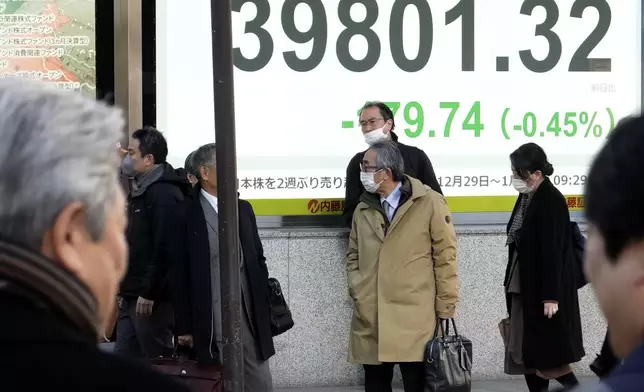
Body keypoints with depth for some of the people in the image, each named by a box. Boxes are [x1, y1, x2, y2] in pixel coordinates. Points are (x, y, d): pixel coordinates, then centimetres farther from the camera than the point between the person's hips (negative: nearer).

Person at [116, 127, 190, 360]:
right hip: (132, 297, 10)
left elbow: (165, 249, -22)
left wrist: (148, 293, -22)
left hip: (153, 299, -10)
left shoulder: (164, 194, -15)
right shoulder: (139, 192, 17)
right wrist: (125, 291, 19)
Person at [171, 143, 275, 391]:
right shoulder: (187, 213, -5)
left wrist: (265, 310, 11)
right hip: (209, 321, -5)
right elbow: (180, 274, -6)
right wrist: (184, 326, -8)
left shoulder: (243, 209, 13)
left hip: (250, 314, 5)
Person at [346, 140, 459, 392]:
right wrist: (357, 290, 5)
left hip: (414, 320, -4)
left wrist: (446, 308, -4)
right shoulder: (363, 209, 11)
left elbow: (445, 256, -2)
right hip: (370, 320, 4)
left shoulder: (429, 203, -3)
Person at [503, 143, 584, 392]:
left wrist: (551, 296, -20)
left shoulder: (552, 201, -16)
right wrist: (510, 284, 16)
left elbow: (553, 252, -19)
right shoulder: (526, 198, 9)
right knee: (528, 357, 10)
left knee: (549, 360, -4)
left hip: (544, 291, -9)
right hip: (523, 290, 9)